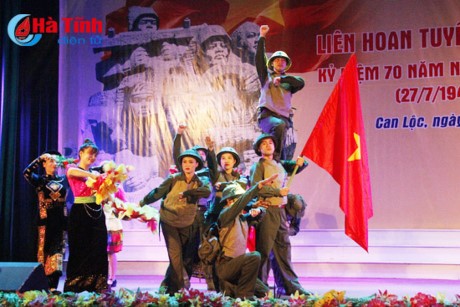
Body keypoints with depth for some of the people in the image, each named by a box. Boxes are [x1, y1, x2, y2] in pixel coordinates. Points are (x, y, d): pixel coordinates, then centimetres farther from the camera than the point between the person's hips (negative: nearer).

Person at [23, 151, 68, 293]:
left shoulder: (63, 180, 10)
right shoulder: (40, 180, 3)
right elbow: (26, 173, -16)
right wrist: (40, 158, -13)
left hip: (61, 219, 2)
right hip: (46, 220, -2)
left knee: (57, 249, -2)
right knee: (45, 249, 2)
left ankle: (53, 285, -3)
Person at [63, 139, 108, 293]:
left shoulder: (95, 172, 15)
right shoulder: (72, 167, 3)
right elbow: (72, 172, -24)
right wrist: (93, 176, -34)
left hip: (96, 212, 4)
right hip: (80, 212, -4)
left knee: (98, 249, 1)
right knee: (79, 250, -1)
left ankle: (96, 286, 6)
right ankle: (75, 287, 9)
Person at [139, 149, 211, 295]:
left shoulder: (199, 182, -6)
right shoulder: (174, 179, -10)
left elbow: (207, 192, -28)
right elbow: (157, 193, -7)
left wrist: (186, 193, -33)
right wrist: (141, 203, -8)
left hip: (187, 225, 3)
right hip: (169, 222, -3)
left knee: (187, 258, 12)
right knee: (175, 256, -9)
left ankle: (168, 285, 31)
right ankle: (177, 290, 3)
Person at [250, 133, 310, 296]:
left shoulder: (280, 164, 17)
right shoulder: (258, 166, -2)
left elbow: (297, 167, 28)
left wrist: (301, 162, 5)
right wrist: (278, 191, -13)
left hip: (280, 211, 6)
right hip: (267, 211, -6)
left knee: (284, 248, 9)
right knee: (264, 250, -2)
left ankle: (292, 286, 13)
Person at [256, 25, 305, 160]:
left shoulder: (289, 81, 22)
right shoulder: (266, 76, 18)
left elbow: (301, 82, 0)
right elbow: (259, 57, 6)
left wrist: (282, 79, -7)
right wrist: (262, 37, 2)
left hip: (285, 118, 4)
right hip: (267, 115, -4)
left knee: (289, 149, -5)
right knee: (280, 125, -35)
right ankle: (275, 155, -32)